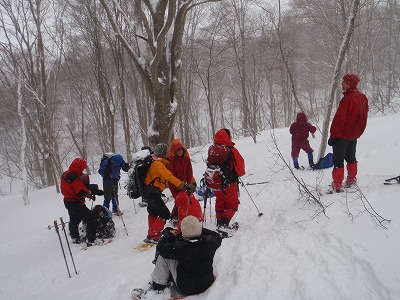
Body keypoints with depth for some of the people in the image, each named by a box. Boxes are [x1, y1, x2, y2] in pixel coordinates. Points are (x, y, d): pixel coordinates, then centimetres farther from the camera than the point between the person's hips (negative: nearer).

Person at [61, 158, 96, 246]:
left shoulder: (66, 174, 7)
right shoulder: (73, 176, -25)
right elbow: (81, 191, -27)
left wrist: (86, 192, 1)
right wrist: (89, 193, -7)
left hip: (68, 201, 11)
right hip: (75, 203, -11)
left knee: (74, 220, 27)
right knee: (91, 218, -8)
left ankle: (75, 238, 45)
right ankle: (91, 240, -8)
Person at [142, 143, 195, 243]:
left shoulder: (160, 163, 12)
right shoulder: (158, 164, -19)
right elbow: (169, 176, -30)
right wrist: (183, 185, -36)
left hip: (148, 191, 11)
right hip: (152, 192, -11)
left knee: (153, 212, 27)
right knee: (165, 214, -10)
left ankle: (152, 232, 42)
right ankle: (152, 236, -8)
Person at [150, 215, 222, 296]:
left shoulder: (178, 248, -31)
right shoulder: (210, 242, -24)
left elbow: (161, 247, -11)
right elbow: (217, 237, 2)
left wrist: (170, 234, 5)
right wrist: (200, 230, 6)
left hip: (186, 288, -3)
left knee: (163, 257, 1)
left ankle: (158, 283, 22)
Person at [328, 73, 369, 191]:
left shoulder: (348, 99, -23)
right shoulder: (363, 97, 5)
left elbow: (339, 119, -23)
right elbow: (363, 116, 13)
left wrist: (333, 135, -18)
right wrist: (358, 132, 21)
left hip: (342, 135, -8)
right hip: (354, 135, 9)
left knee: (338, 160, -2)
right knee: (351, 157, 21)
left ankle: (337, 185, 1)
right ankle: (352, 179, 31)